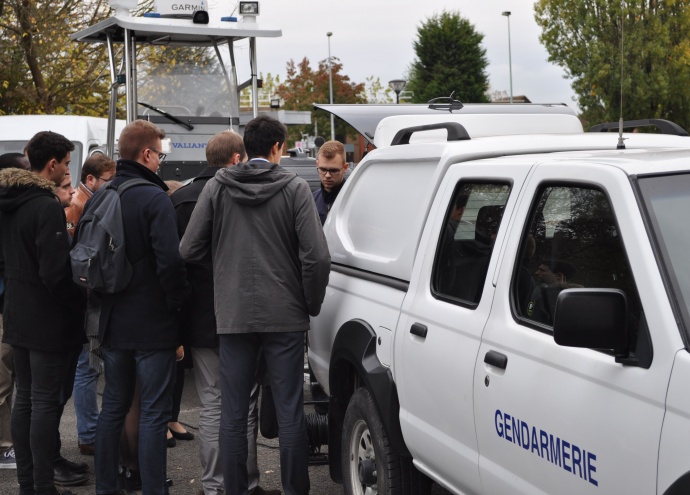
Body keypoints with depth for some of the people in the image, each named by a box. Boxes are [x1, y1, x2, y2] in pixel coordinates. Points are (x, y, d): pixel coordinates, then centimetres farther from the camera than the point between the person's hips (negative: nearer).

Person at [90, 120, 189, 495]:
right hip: (153, 325, -7)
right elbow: (170, 262, -23)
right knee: (153, 413, 0)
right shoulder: (155, 199, -15)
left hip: (113, 323, 7)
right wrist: (178, 304, -9)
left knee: (112, 407, 17)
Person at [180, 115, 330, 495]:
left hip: (233, 316, 2)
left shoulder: (217, 187, 1)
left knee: (233, 413, 8)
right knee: (289, 411, 6)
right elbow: (316, 256, -11)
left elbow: (189, 250, -1)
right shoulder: (295, 188, -5)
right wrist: (311, 304, 3)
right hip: (285, 315, -1)